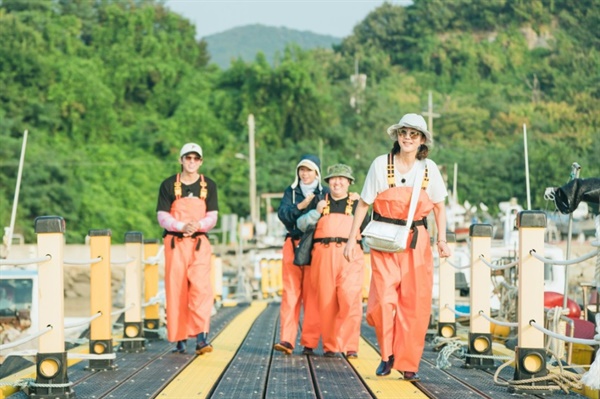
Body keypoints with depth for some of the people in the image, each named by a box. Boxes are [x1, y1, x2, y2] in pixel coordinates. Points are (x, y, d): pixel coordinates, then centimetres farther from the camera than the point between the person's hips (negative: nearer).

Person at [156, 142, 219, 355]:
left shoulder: (209, 185, 8)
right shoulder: (169, 185, 5)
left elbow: (212, 217, 3)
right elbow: (162, 217, -2)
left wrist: (197, 225, -19)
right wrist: (181, 226, -20)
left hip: (199, 243, 0)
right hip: (175, 243, 0)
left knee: (201, 287, -14)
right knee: (176, 290, -1)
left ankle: (201, 337, -19)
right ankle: (179, 339, 6)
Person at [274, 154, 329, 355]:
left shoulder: (325, 193, 10)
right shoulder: (291, 191, 15)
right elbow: (282, 213, -1)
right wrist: (301, 206, -14)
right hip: (293, 244, 2)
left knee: (312, 295, -5)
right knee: (290, 292, -5)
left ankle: (310, 342, -2)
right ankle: (287, 340, -9)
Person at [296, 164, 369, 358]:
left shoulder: (357, 204, 18)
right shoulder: (320, 202, 18)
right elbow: (301, 225, 11)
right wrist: (316, 212, -1)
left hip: (350, 256, -1)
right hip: (323, 255, 1)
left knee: (350, 300, -13)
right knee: (327, 302, -1)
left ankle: (350, 346, -10)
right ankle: (329, 346, 5)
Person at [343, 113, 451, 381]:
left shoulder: (429, 168, 3)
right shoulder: (381, 164, -2)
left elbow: (439, 207, 12)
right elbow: (363, 204, 3)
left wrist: (442, 240, -1)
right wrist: (352, 239, -1)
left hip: (417, 243, 2)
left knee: (415, 305, -2)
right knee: (384, 300, -13)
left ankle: (408, 364, 9)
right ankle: (387, 355, 10)